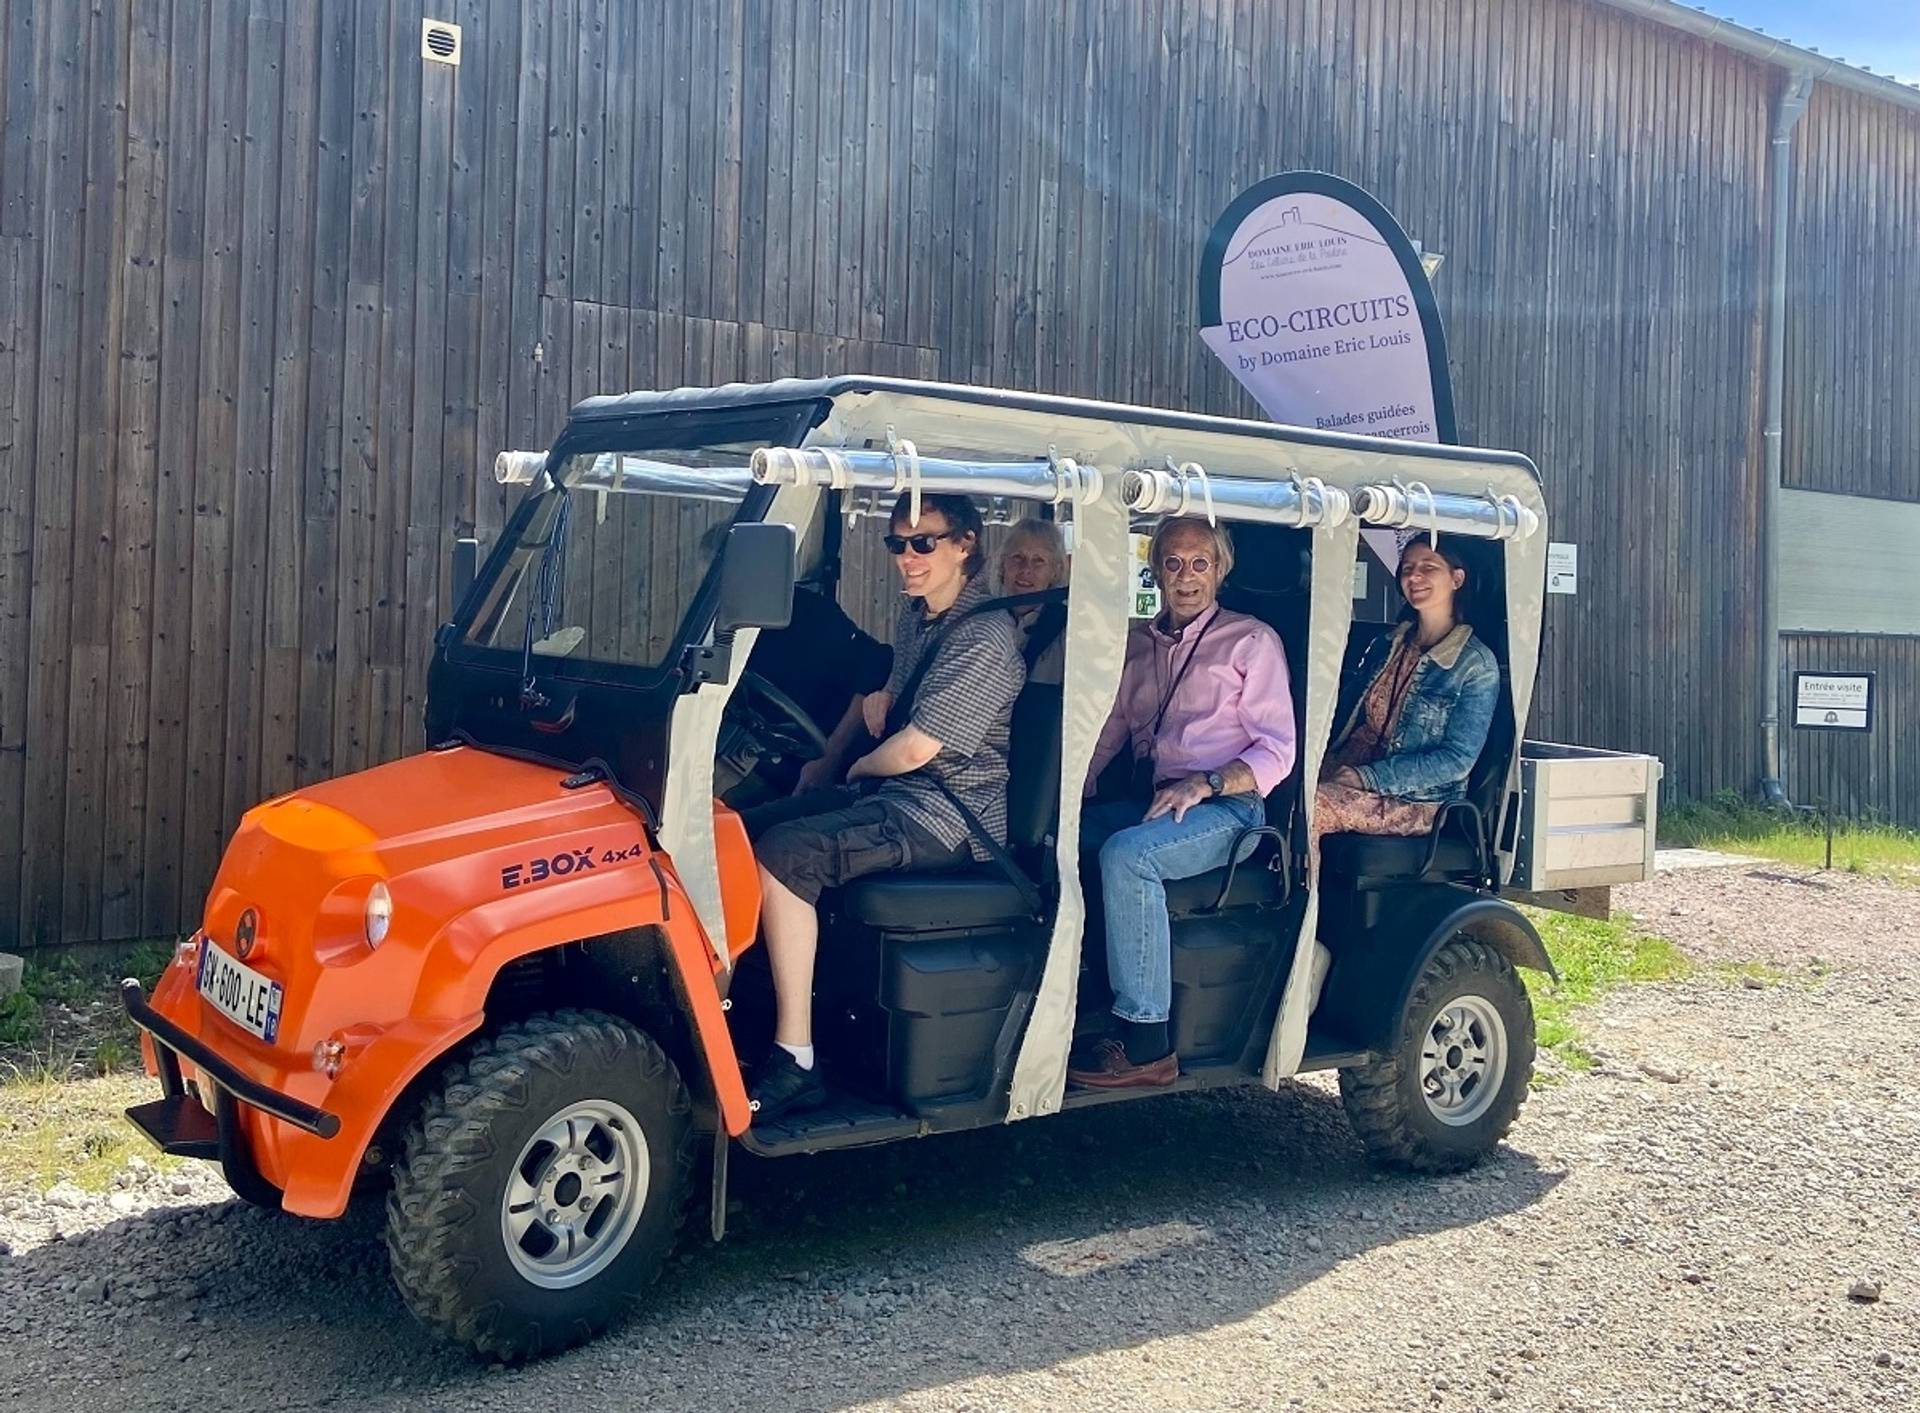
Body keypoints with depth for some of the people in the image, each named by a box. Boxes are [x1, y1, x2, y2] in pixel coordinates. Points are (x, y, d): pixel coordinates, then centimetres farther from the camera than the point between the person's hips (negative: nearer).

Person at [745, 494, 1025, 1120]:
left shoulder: (984, 637, -18)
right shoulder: (917, 615, 13)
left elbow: (914, 750, -21)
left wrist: (860, 768, 0)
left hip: (954, 814, -10)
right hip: (898, 789, 10)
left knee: (783, 855, -26)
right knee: (743, 832, 1)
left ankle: (794, 1061, -24)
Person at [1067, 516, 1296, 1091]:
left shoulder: (1251, 641, 5)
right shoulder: (1137, 644, 21)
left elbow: (1277, 751, -3)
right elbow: (1105, 736, 19)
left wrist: (1204, 784, -18)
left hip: (1226, 807, -6)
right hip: (1147, 801, 6)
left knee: (1125, 854, -35)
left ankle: (1146, 1045, -33)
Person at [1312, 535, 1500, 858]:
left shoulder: (1477, 665, -4)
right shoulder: (1386, 645, 16)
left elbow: (1458, 759, -11)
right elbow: (1344, 716, 18)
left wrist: (1367, 777, -17)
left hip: (1416, 802, -6)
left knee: (1305, 807, -32)